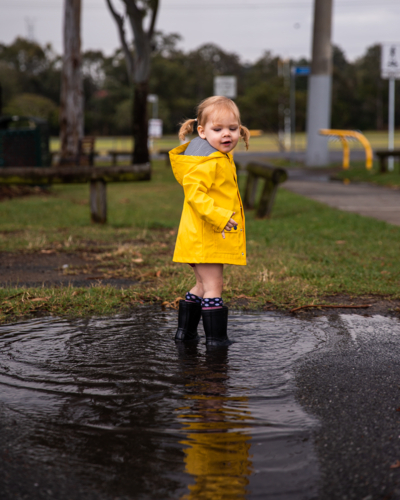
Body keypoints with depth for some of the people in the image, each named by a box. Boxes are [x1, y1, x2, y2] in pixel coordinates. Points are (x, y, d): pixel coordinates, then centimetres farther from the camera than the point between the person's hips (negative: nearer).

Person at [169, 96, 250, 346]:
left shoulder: (220, 158, 14)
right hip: (205, 238, -11)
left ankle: (186, 331, 29)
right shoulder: (207, 163, -19)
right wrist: (219, 216, -34)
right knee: (213, 287, -4)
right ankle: (216, 338, 3)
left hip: (214, 237, 11)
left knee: (203, 286, 20)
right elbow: (194, 192, -29)